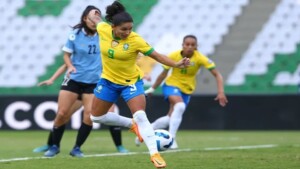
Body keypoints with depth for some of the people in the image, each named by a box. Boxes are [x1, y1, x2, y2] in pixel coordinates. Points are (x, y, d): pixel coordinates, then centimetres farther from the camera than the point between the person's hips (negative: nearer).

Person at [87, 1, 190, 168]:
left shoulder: (135, 40, -26)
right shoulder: (103, 29, -19)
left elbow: (156, 55, -21)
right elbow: (97, 20, 6)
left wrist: (177, 64, -31)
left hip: (131, 82, -4)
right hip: (109, 80, 4)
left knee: (140, 116, -21)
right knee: (96, 117, 14)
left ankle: (155, 154, -18)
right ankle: (131, 124, 33)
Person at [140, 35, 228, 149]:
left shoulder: (200, 58, -17)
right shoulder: (174, 56, -17)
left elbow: (217, 74, -19)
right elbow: (164, 74, -2)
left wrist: (221, 92, -31)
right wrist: (152, 89, 5)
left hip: (187, 90, 3)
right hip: (171, 85, -3)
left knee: (170, 118, 4)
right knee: (180, 106, -33)